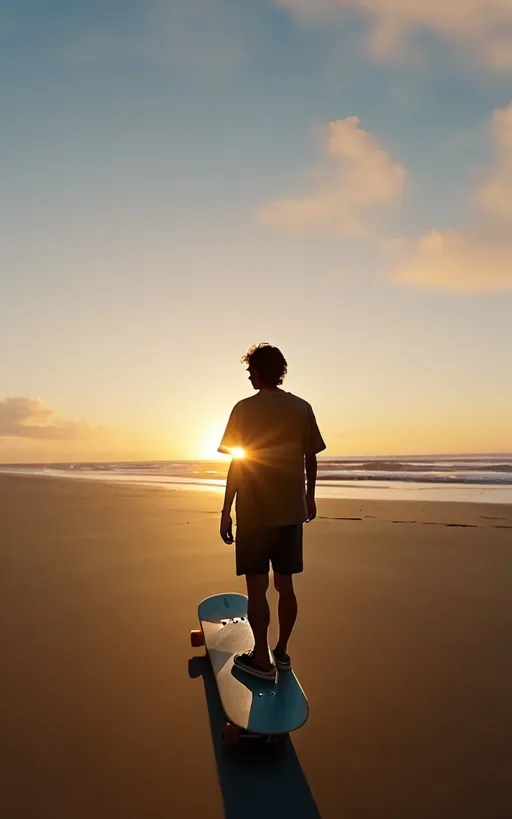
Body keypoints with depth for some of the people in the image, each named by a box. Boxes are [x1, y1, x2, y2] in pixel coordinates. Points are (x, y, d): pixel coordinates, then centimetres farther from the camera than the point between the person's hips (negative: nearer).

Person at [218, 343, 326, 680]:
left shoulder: (244, 409, -9)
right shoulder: (302, 408, 1)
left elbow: (237, 463, -10)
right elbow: (311, 459, 6)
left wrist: (226, 511, -4)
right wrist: (310, 497, 20)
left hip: (255, 513, -4)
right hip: (291, 511, 4)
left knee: (257, 587, 7)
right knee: (285, 584, 15)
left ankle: (261, 659, 15)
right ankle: (282, 651, 27)